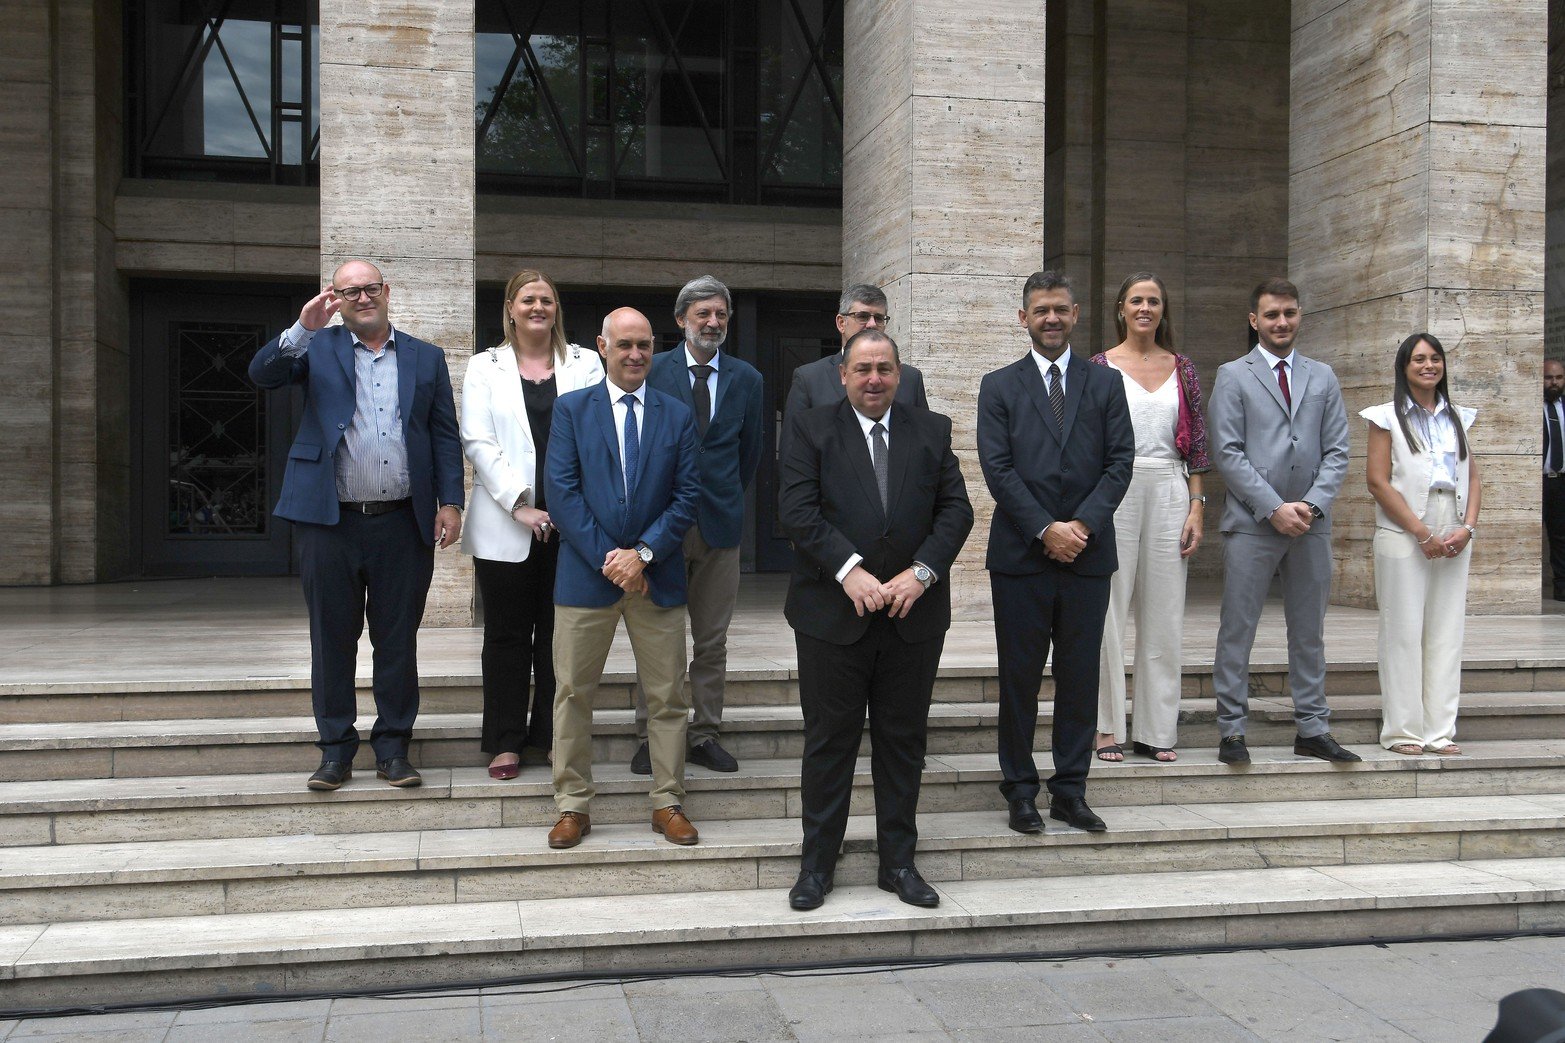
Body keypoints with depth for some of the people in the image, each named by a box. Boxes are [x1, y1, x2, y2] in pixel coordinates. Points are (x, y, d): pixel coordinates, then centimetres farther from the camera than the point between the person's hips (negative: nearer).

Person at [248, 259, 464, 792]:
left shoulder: (425, 357, 12)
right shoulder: (316, 347, 8)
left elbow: (446, 434, 9)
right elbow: (262, 373, -7)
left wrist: (451, 502, 0)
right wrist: (303, 328, -20)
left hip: (403, 523, 1)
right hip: (330, 521, -1)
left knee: (398, 641, 6)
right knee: (332, 639, 6)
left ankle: (393, 747, 17)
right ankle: (335, 749, 17)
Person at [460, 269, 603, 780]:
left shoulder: (585, 364, 8)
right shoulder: (485, 367, 7)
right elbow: (477, 441, -2)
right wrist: (519, 505, -11)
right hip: (505, 525, 0)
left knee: (558, 632, 5)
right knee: (507, 633, 5)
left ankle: (554, 736, 16)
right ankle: (506, 742, 14)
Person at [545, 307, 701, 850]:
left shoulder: (677, 415, 7)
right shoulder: (571, 409, 3)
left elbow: (687, 496, 1)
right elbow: (562, 493, -5)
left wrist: (642, 553, -11)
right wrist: (607, 558, -12)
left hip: (657, 576, 1)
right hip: (585, 575, -1)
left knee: (667, 697, 6)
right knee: (573, 693, 4)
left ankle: (667, 804, 18)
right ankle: (573, 806, 16)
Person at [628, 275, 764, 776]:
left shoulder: (746, 379, 7)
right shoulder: (651, 371, 0)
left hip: (720, 523, 2)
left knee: (712, 642, 8)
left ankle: (704, 736, 17)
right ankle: (651, 738, 12)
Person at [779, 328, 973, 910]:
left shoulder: (932, 432, 10)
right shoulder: (811, 429, 2)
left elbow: (956, 510, 3)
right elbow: (798, 511, -9)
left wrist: (922, 572, -12)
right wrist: (849, 570, -19)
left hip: (914, 615, 2)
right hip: (833, 615, -2)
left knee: (904, 741, 10)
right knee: (829, 741, 6)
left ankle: (898, 863, 23)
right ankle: (817, 864, 18)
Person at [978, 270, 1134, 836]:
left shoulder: (1106, 383, 10)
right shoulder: (999, 386, 5)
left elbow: (1120, 461, 2)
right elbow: (997, 468, -3)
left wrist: (1083, 523, -11)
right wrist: (1046, 529, -13)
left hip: (1088, 554, 2)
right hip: (1020, 556, -1)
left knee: (1080, 677, 6)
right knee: (1019, 677, 4)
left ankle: (1070, 790, 16)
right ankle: (1020, 789, 14)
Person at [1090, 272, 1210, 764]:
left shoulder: (1181, 369, 12)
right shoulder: (1099, 368, 4)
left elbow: (1195, 443, 11)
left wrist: (1196, 508, 3)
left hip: (1169, 492, 3)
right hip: (1114, 490, -3)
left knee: (1163, 614, 4)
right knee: (1108, 611, -3)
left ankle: (1157, 731, 12)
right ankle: (1105, 728, 7)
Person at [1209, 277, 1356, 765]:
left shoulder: (1322, 377, 13)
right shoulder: (1233, 376, 3)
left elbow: (1337, 451, 8)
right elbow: (1228, 453, -5)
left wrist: (1311, 505, -8)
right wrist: (1274, 509, -12)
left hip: (1311, 524, 4)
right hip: (1251, 523, -4)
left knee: (1309, 631, 10)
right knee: (1237, 630, -2)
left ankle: (1313, 729, 17)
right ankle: (1231, 730, 5)